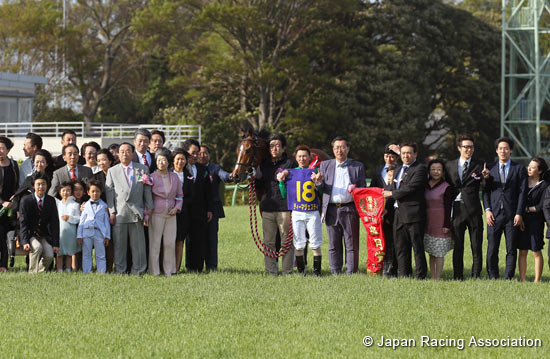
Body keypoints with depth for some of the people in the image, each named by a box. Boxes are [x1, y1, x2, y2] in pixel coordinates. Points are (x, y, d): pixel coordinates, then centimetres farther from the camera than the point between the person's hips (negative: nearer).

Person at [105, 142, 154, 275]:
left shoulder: (142, 169, 11)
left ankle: (138, 271, 6)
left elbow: (147, 191, 9)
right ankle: (119, 271, 6)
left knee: (138, 244, 0)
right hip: (119, 213, 0)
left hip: (136, 212, 0)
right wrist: (112, 212, -3)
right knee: (119, 244, 0)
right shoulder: (112, 171, 12)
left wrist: (148, 211, 3)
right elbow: (109, 192, 6)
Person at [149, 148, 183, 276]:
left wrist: (176, 208, 0)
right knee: (154, 243, -3)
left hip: (171, 215, 3)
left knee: (170, 243, 4)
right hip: (156, 214, -3)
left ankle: (169, 270, 12)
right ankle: (154, 271, 2)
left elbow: (180, 195, 17)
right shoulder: (152, 177, -3)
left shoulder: (175, 177, 8)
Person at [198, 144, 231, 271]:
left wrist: (230, 176, -33)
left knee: (211, 236, -2)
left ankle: (211, 265, 0)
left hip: (212, 208, -1)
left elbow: (223, 175, -12)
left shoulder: (215, 168, 10)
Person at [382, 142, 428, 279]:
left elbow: (410, 188, -17)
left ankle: (421, 277, -3)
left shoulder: (420, 169, -6)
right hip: (399, 215, 8)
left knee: (418, 247, -5)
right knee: (401, 248, 9)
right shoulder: (398, 170, 21)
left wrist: (391, 194, -6)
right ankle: (403, 276, 14)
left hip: (413, 215, -8)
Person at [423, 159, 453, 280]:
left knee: (439, 253, -3)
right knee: (431, 252, 9)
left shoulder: (446, 187, -5)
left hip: (440, 223, -5)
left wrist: (446, 225, -12)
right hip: (428, 223, 5)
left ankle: (438, 278, 0)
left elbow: (448, 208, -7)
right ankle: (432, 278, 14)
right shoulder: (425, 186, 10)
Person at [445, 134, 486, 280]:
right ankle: (458, 277, 10)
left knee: (476, 246, 0)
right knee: (457, 246, 5)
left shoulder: (479, 166, 4)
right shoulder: (450, 165, 11)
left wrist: (486, 177, -25)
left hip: (474, 210, -2)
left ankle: (476, 276, 4)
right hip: (457, 210, 2)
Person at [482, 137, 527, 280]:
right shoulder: (489, 168, 12)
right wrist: (487, 209, -4)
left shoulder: (519, 169, 7)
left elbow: (522, 192, 2)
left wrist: (519, 213, -6)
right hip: (494, 214, 1)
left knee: (511, 249, 0)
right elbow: (486, 191, 9)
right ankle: (493, 277, 4)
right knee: (492, 249, -2)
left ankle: (508, 278, 4)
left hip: (512, 215, -1)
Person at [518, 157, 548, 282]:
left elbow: (542, 207, -6)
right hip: (521, 220, 4)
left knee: (536, 252, -1)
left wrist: (526, 209, -7)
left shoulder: (544, 185, -2)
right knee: (522, 252, 4)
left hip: (536, 221, -4)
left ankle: (537, 280, 5)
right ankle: (522, 280, 8)